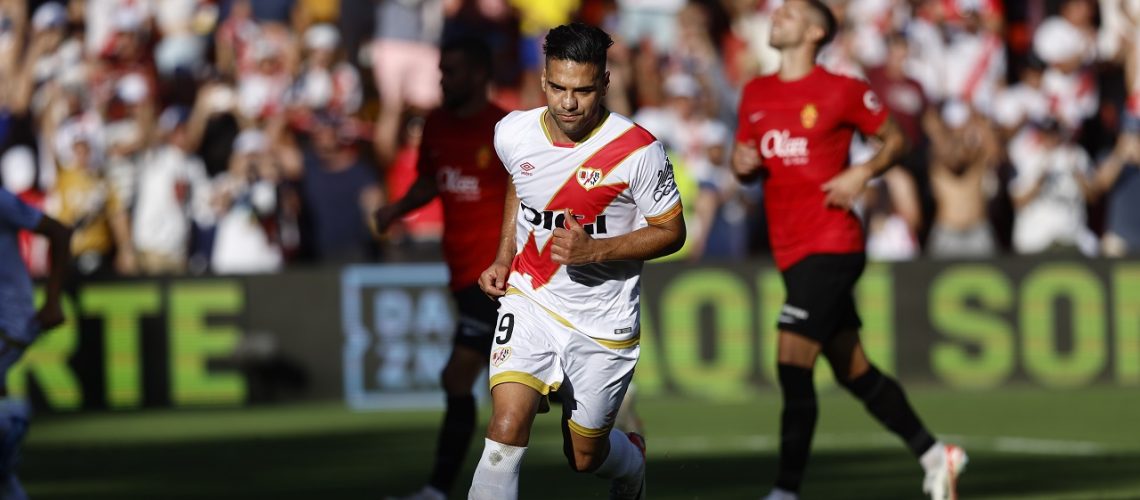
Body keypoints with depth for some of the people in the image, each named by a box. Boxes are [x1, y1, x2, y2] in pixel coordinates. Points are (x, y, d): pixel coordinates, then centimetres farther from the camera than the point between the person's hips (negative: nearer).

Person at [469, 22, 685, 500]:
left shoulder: (638, 151, -19)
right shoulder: (513, 133, -7)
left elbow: (671, 231, -9)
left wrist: (594, 250, -23)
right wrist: (503, 260, 7)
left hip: (603, 319, -2)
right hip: (530, 299, 2)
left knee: (585, 456, 14)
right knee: (507, 428, -20)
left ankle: (632, 458, 51)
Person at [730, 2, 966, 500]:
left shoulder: (842, 91, -5)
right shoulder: (756, 94, 12)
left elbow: (894, 138, 6)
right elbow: (746, 166, 21)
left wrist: (862, 173, -11)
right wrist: (742, 163, -2)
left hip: (831, 247, -7)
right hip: (790, 250, 7)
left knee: (792, 363, -16)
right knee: (854, 373, 12)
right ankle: (933, 454, 27)